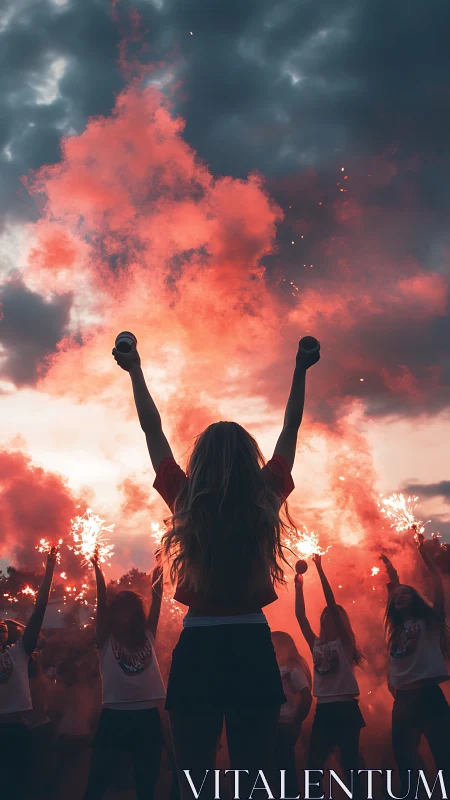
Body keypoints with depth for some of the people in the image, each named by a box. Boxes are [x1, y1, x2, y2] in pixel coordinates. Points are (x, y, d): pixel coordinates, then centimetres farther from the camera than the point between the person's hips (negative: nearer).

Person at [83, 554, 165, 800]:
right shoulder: (106, 640, 3)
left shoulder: (147, 637, 11)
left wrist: (158, 575, 2)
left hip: (147, 716, 3)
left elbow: (156, 601, 6)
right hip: (115, 716, -2)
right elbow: (101, 600, -3)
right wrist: (97, 569, -8)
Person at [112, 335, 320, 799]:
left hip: (198, 649, 0)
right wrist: (300, 370, 21)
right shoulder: (265, 498, -3)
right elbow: (291, 428, 10)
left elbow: (152, 429, 8)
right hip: (253, 648, 1)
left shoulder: (186, 500, -4)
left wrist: (135, 370, 20)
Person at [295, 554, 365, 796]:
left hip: (346, 709, -5)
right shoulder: (316, 644, 12)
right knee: (314, 763, 2)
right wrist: (299, 586, 5)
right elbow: (300, 615, 8)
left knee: (349, 763, 0)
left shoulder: (344, 642, -1)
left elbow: (331, 602, -10)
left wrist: (320, 569, -12)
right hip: (323, 710, 5)